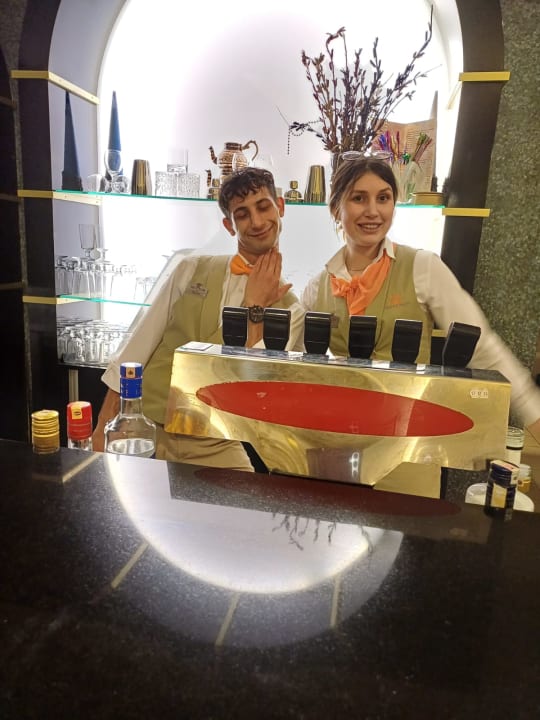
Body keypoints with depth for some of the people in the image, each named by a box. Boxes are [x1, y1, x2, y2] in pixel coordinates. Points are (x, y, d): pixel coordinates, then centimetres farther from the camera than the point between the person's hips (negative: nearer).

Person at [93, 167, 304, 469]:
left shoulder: (290, 309, 0)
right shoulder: (192, 269, 2)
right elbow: (138, 345, 2)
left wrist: (256, 308, -10)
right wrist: (104, 424, 1)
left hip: (213, 447, 0)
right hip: (143, 430, 1)